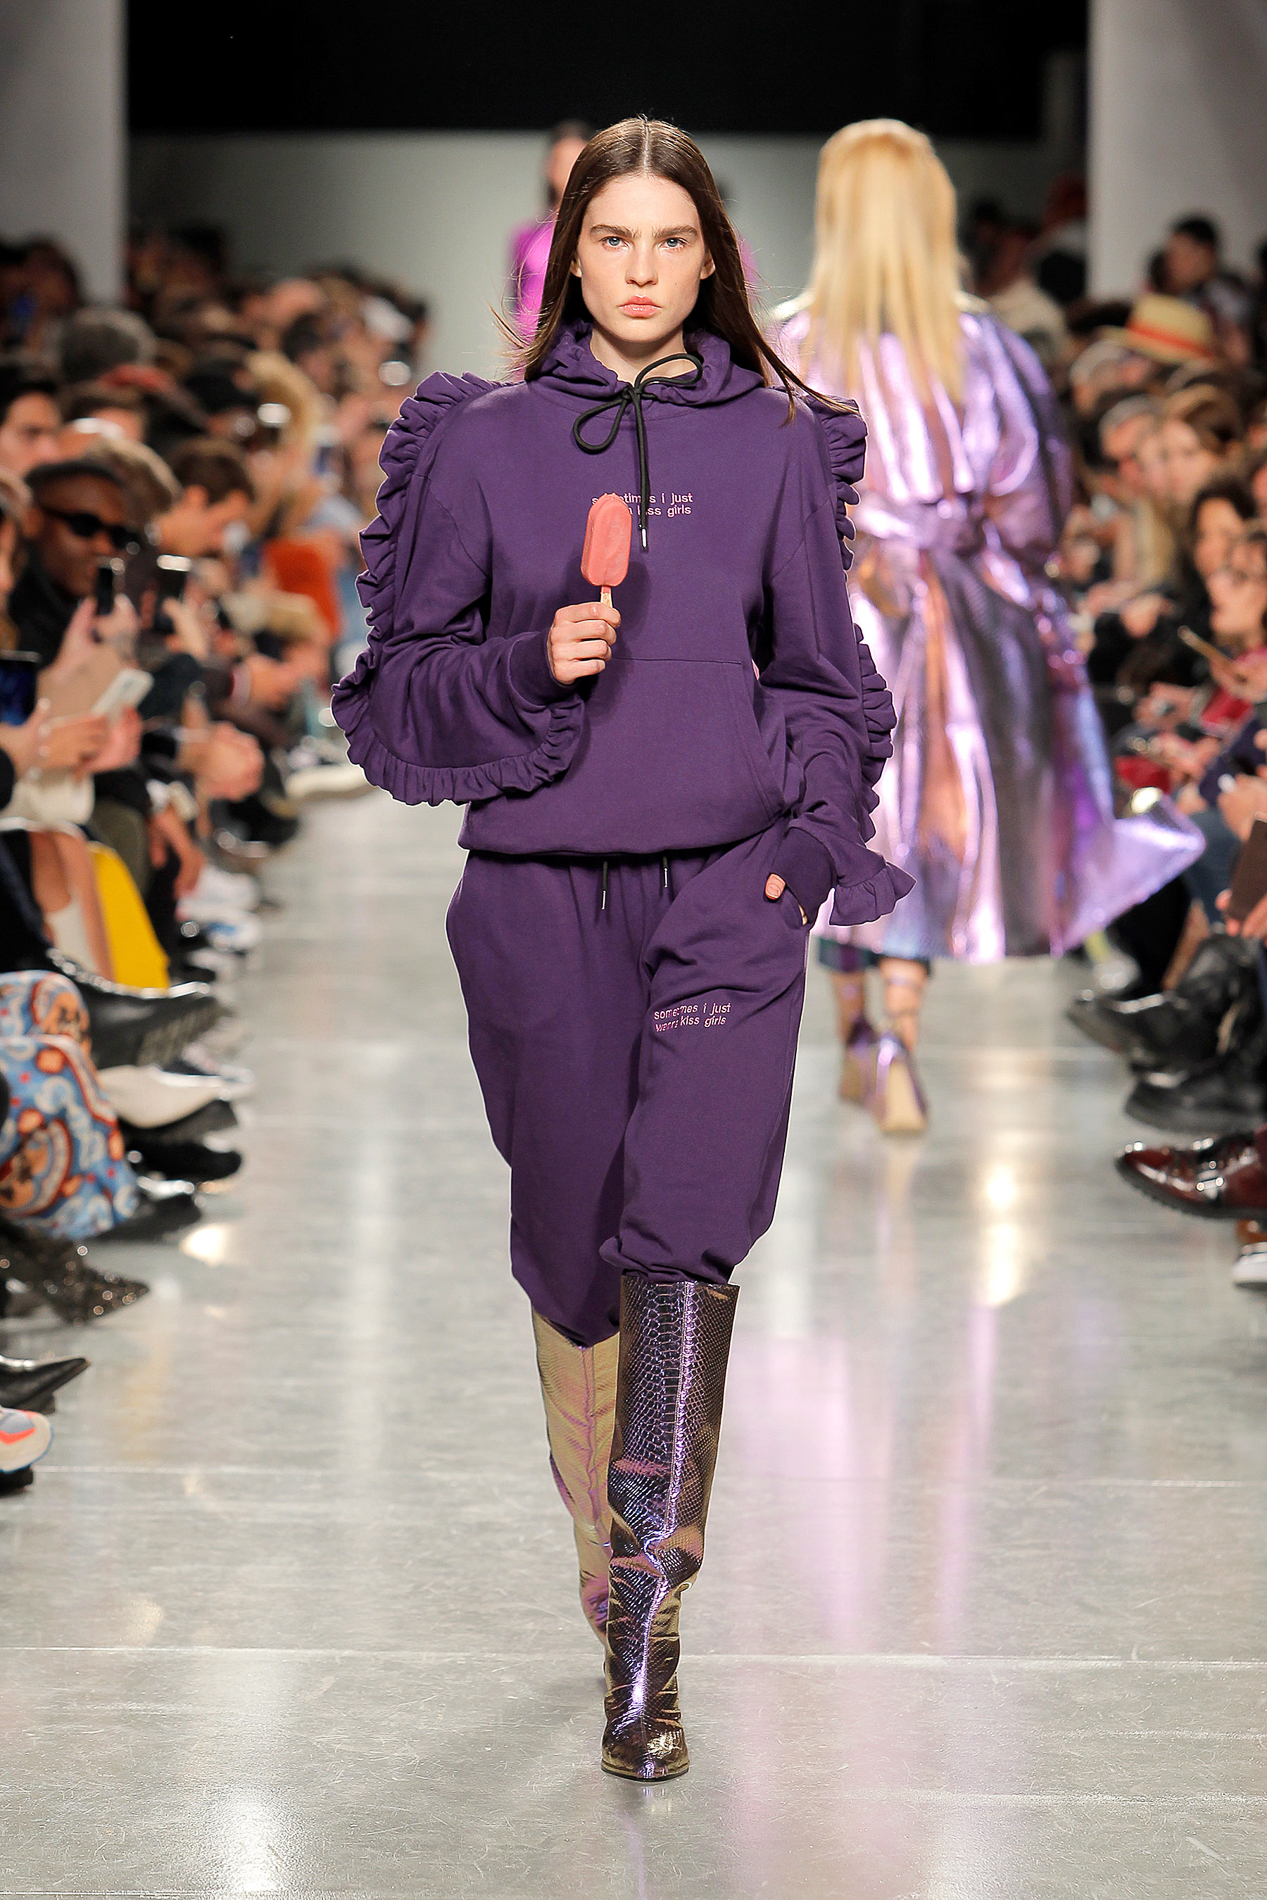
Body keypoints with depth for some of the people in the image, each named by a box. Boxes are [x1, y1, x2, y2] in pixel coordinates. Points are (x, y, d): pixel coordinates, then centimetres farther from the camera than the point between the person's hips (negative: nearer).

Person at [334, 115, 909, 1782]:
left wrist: (811, 833, 1)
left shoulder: (770, 443, 8)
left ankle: (650, 1623, -15)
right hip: (544, 887, 1)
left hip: (727, 885, -1)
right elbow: (404, 677, 6)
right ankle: (614, 1582, 23)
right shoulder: (488, 442, 6)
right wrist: (532, 669, -12)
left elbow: (825, 674, 15)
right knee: (576, 1242, 6)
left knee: (687, 1233, -15)